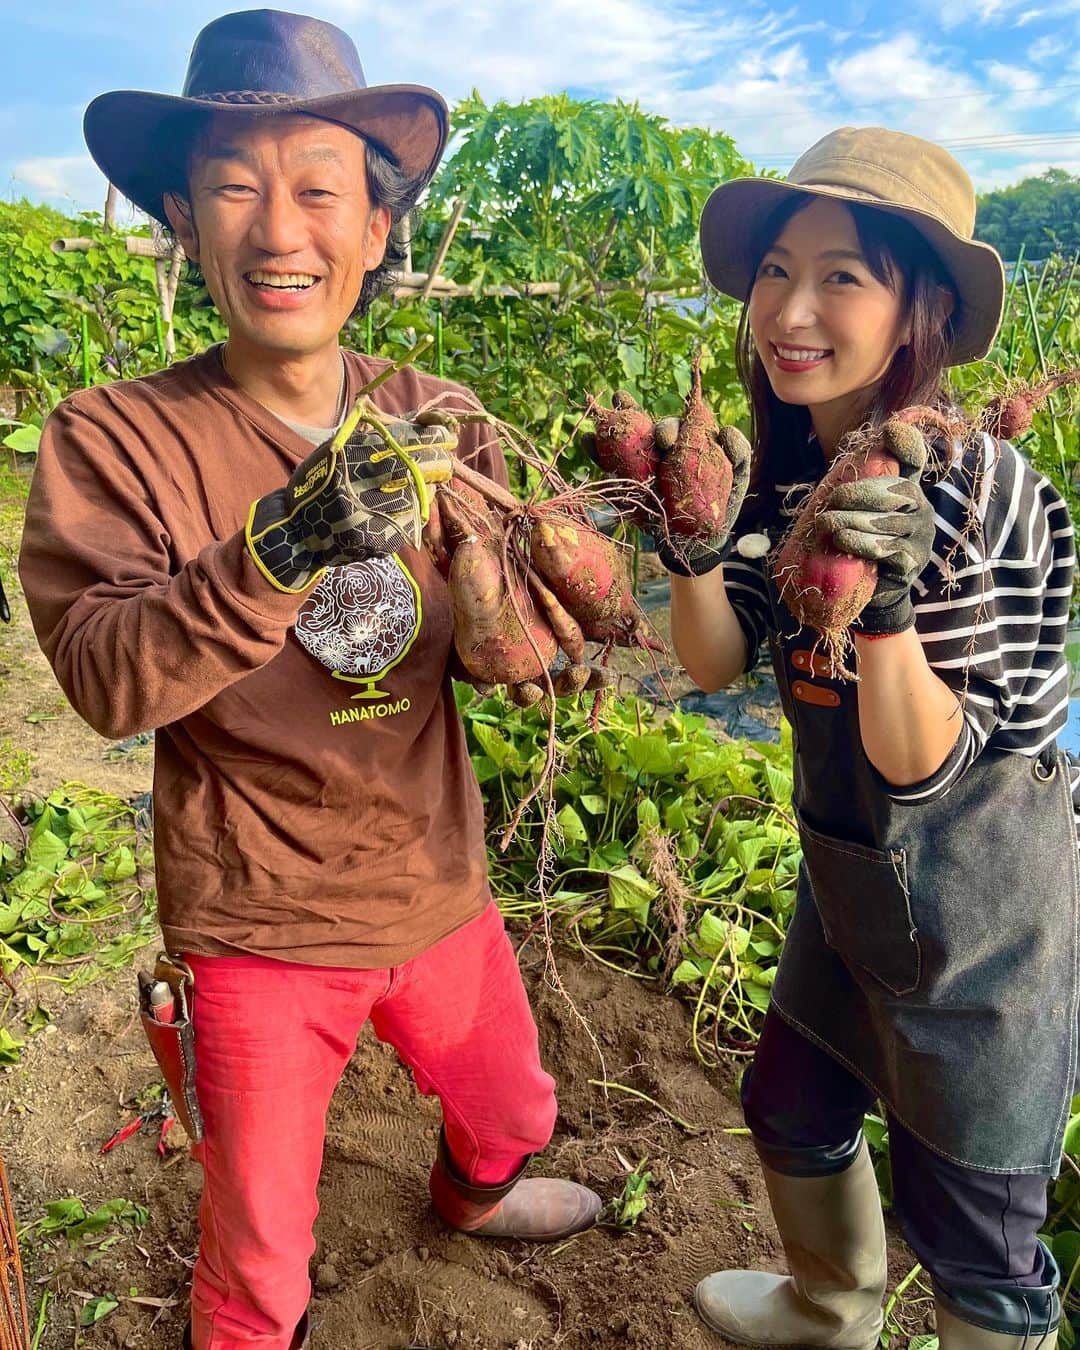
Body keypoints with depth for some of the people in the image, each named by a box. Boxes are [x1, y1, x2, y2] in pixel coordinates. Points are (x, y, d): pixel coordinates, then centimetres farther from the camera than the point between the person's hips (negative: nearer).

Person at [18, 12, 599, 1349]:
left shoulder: (436, 422, -5)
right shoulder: (114, 435, -14)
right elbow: (106, 678, -24)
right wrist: (278, 550, -39)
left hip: (439, 888, 4)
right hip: (261, 924, -3)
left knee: (512, 1113, 29)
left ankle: (473, 1191, 64)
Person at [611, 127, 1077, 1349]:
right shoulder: (792, 466, -5)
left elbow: (919, 761, -25)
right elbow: (716, 664, -5)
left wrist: (888, 598, -41)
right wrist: (690, 547, -22)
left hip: (976, 905, -7)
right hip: (848, 870, 8)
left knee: (965, 1218, 11)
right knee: (792, 1111, 27)